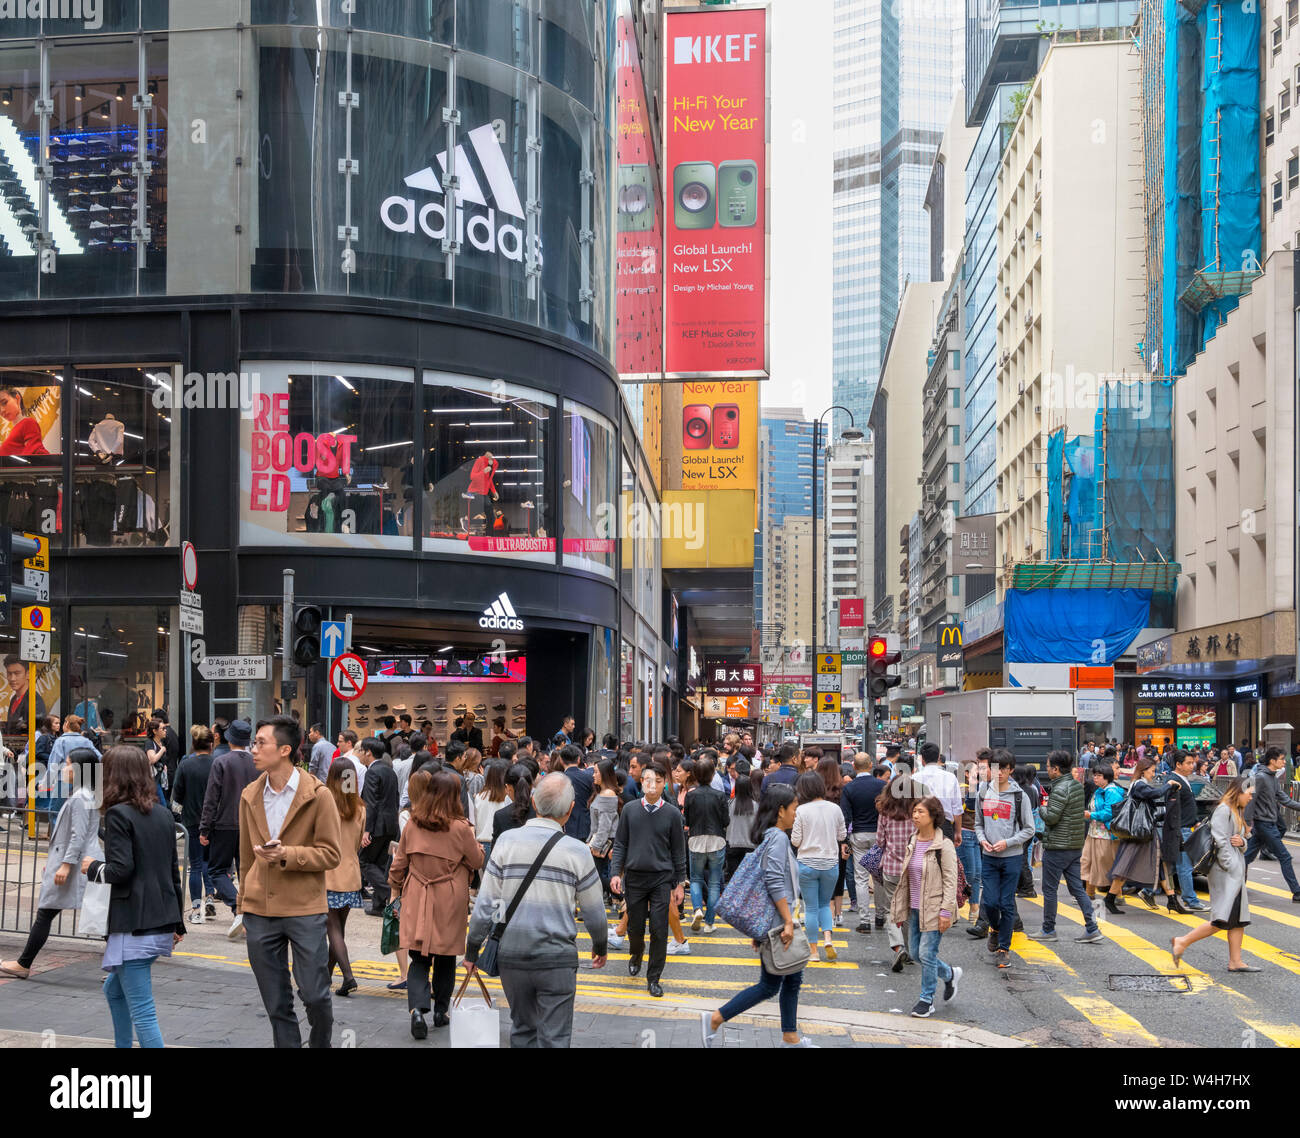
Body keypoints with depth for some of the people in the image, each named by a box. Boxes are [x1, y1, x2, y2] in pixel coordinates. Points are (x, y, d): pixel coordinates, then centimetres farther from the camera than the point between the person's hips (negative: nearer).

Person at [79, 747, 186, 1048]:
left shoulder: (118, 814, -10)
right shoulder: (163, 815, 12)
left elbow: (120, 870, -18)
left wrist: (93, 867, 2)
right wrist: (177, 923, 21)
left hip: (134, 927, -8)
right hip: (163, 924, 8)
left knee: (142, 1011, -6)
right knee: (114, 989, 26)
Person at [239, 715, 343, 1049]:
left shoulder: (318, 795, -7)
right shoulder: (250, 796, 7)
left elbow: (331, 854, -7)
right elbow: (246, 857, 15)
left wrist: (287, 855, -20)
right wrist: (243, 908, 17)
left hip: (305, 910, -4)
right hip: (260, 911, 4)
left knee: (315, 995, 0)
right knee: (276, 1003, 8)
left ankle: (321, 1043, 25)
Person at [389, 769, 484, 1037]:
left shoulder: (412, 825, -2)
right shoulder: (460, 828, -13)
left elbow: (399, 864, 7)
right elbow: (477, 861, 0)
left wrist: (397, 889, 22)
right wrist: (472, 838, 15)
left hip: (417, 902, 2)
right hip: (449, 903, -2)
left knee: (419, 959, 4)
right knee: (446, 958, 15)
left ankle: (417, 1008, -16)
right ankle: (441, 1011, 25)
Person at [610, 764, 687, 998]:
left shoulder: (672, 814, -1)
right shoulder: (630, 811, 1)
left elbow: (678, 851, 5)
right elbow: (620, 845, 7)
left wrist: (680, 883, 4)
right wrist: (616, 873, -4)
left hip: (661, 880, -1)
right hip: (634, 878, 1)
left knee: (659, 931, -3)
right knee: (635, 928, 11)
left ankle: (653, 978, 10)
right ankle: (636, 956, 42)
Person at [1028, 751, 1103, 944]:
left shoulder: (1060, 789, -18)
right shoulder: (1077, 785, 10)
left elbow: (1051, 817, -23)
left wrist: (1042, 807, -1)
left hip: (1057, 847, -9)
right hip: (1076, 846, 9)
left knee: (1049, 889, 3)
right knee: (1077, 887, 10)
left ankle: (1048, 930, 11)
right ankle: (1092, 929, 4)